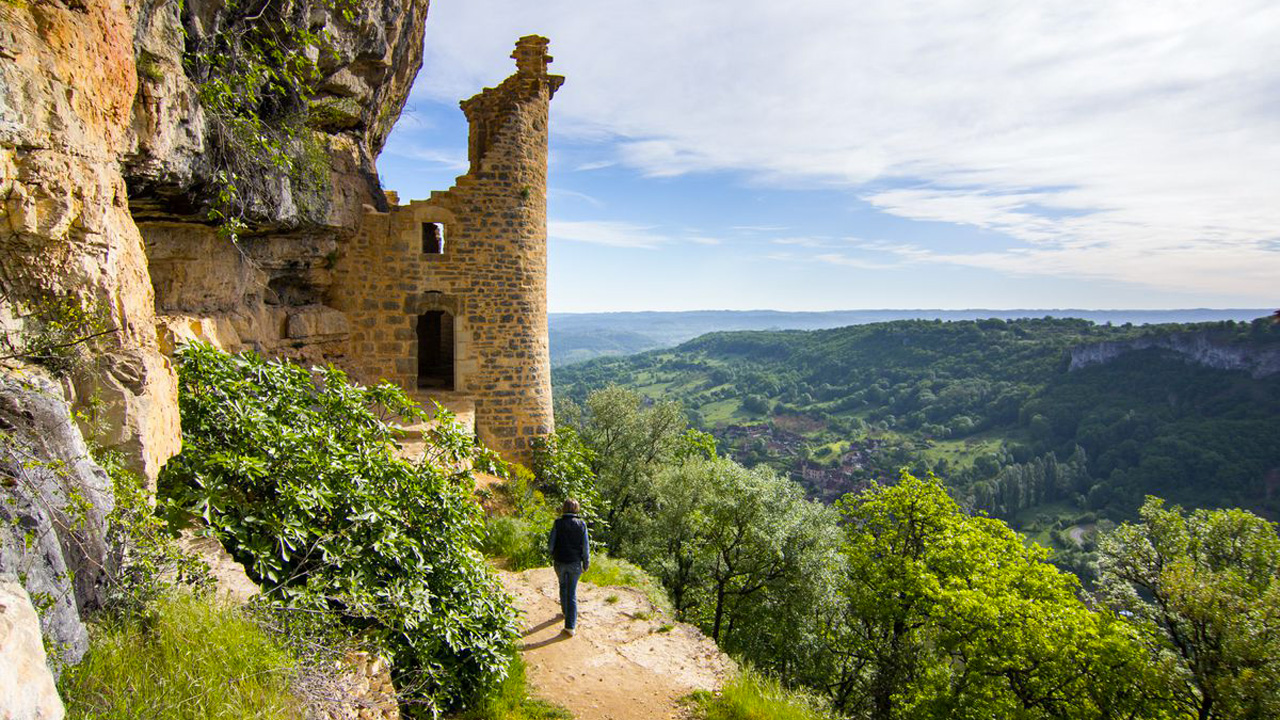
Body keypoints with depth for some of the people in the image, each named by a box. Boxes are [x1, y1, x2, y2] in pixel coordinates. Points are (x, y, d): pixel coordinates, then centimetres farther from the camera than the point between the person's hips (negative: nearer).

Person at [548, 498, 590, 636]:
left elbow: (550, 543, -7)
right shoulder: (581, 524, -10)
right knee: (572, 592, 8)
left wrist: (553, 556, 13)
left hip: (559, 562, 1)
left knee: (563, 586, 25)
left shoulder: (558, 523, -10)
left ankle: (565, 611, 44)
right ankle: (571, 626, 6)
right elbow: (585, 547, -8)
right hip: (575, 563, 0)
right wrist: (586, 564, 4)